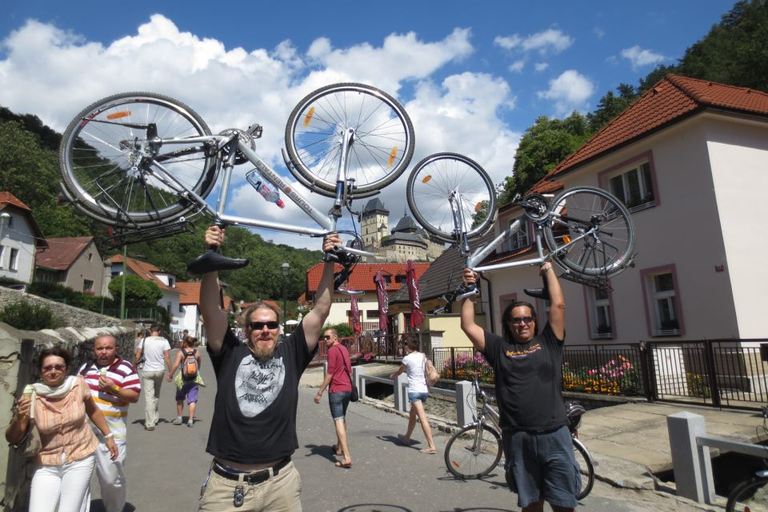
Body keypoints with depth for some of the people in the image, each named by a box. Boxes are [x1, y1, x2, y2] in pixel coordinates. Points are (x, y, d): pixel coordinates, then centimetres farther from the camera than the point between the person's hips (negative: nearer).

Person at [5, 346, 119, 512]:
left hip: (80, 460, 0)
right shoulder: (31, 397, -12)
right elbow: (12, 439, -4)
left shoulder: (78, 385, -10)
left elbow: (92, 411, 7)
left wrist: (109, 436, 12)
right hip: (46, 465, 1)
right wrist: (18, 418, -24)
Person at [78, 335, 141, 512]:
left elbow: (134, 396, -11)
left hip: (111, 432, -4)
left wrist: (113, 388, -23)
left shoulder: (126, 369, -7)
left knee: (111, 477, 6)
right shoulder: (86, 368, 10)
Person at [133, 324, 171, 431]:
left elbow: (137, 356, -2)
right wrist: (170, 371, -2)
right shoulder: (164, 341, -4)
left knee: (148, 396, -1)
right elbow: (167, 357, -7)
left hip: (147, 371, -1)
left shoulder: (145, 340, -2)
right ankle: (154, 417, 30)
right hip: (159, 371, 1)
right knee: (156, 395, 21)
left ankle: (149, 423, -3)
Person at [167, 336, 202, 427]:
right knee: (192, 400, 3)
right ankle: (190, 420, -1)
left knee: (180, 398, 18)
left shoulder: (180, 353, -6)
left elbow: (175, 365, -15)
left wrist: (170, 375, -3)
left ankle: (179, 417, 25)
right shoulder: (197, 353, 2)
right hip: (195, 379, 1)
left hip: (183, 378, -1)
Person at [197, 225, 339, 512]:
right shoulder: (230, 354, 1)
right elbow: (210, 310, -9)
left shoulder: (291, 355, 2)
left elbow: (320, 311, -2)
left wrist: (330, 262, -7)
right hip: (226, 483, 0)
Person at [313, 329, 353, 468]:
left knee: (338, 421, -8)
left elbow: (330, 374, -16)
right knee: (342, 418, 22)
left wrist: (319, 392, -13)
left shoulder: (332, 350, -13)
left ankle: (346, 457, -13)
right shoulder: (344, 349, 13)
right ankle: (339, 448, 39)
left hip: (336, 390, -8)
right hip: (347, 389, 9)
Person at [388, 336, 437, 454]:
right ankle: (407, 438, 39)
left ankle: (431, 446, -13)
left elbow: (399, 371, 8)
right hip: (424, 390, 8)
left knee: (422, 418, -9)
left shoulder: (407, 358, -8)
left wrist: (392, 375, 29)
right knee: (412, 414, 23)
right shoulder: (423, 356, 9)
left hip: (414, 391, -7)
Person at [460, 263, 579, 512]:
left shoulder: (548, 342, 7)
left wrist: (549, 271, 9)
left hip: (554, 435, 0)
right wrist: (468, 291, 5)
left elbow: (559, 305, 1)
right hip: (517, 438, 1)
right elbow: (468, 325, 3)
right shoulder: (500, 348, 7)